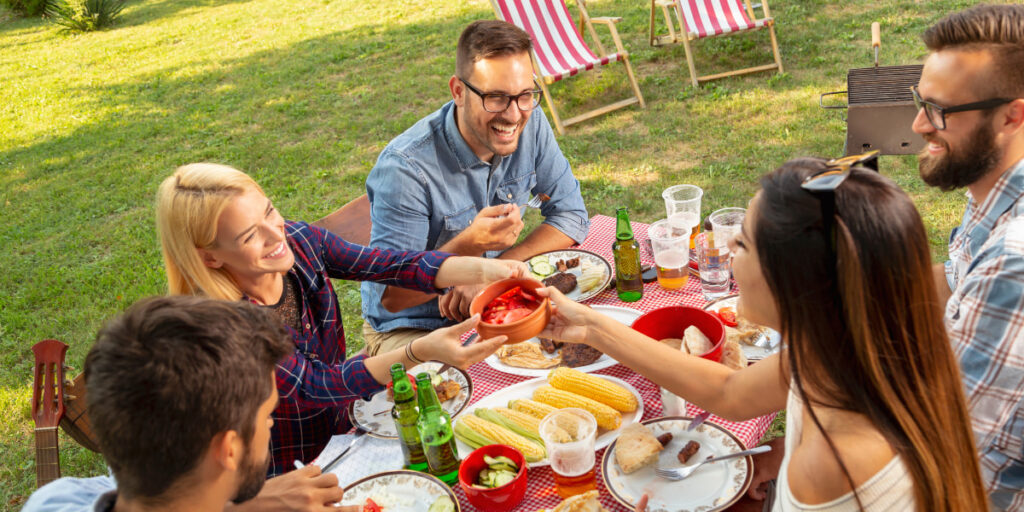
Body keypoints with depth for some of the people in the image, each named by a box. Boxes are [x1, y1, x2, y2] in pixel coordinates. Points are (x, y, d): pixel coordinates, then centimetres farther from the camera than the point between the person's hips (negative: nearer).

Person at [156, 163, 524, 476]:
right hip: (290, 477, -5)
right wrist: (422, 352, -45)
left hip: (345, 428, 5)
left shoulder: (297, 240, -13)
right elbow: (312, 386, -31)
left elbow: (388, 265, -14)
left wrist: (484, 269, -30)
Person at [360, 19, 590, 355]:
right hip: (409, 326, -6)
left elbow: (571, 217, -5)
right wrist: (469, 245, -40)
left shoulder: (530, 123, -10)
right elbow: (392, 297, -23)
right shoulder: (405, 168, -27)